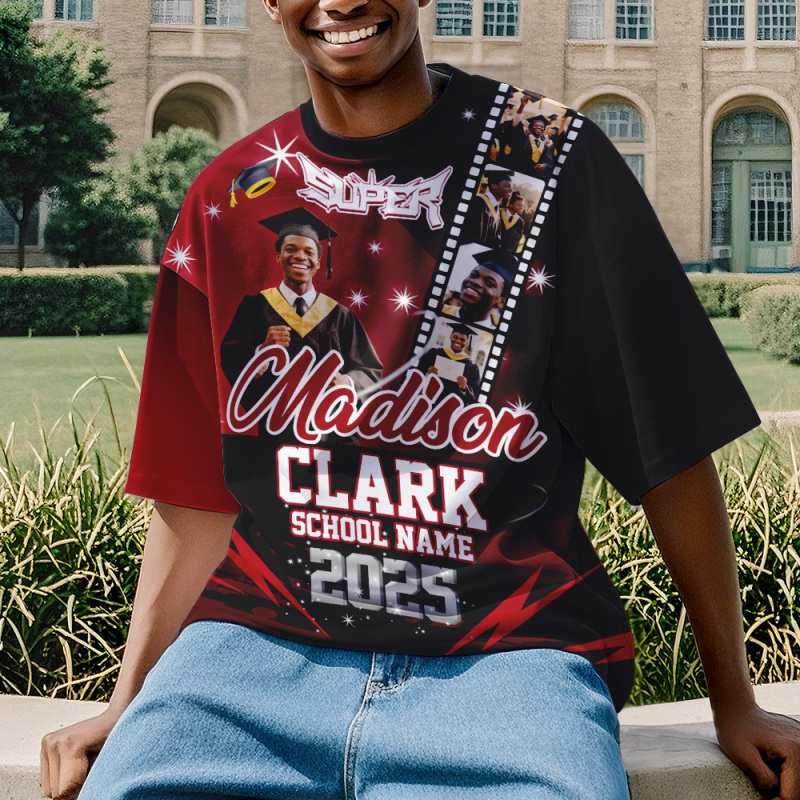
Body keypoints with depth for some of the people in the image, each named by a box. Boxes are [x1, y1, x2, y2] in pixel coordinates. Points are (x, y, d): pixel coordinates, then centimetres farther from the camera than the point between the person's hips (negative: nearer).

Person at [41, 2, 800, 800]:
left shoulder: (551, 159, 1)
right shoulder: (226, 201, 10)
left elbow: (670, 445, 3)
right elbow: (198, 491, 14)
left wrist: (734, 703, 6)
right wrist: (129, 702, 7)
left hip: (506, 654, -2)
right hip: (260, 642, 3)